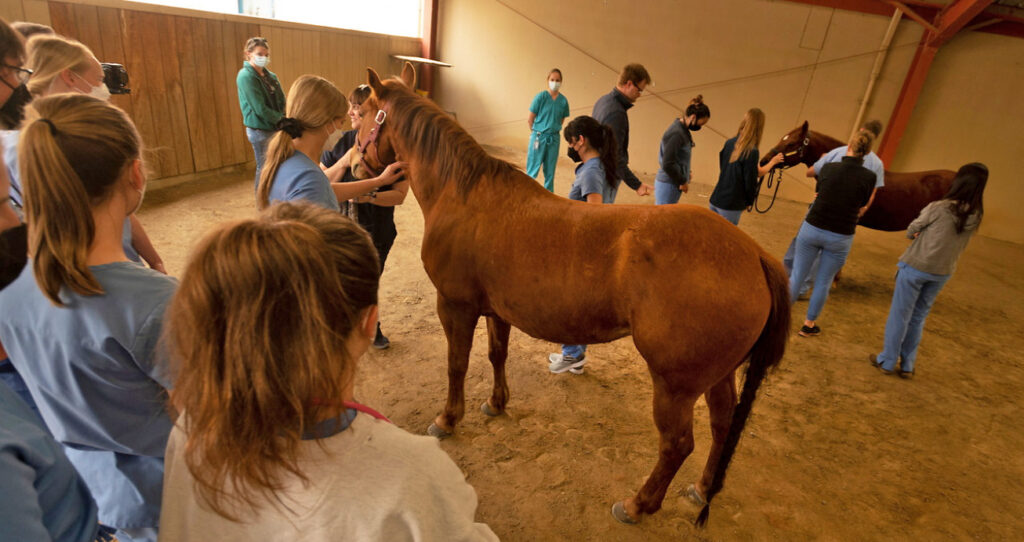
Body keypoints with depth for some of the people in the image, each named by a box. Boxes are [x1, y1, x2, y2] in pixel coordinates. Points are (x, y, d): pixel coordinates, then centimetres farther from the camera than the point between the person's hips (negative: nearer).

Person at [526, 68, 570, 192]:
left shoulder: (563, 100, 1)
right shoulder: (541, 96, -8)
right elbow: (530, 119, -3)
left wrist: (554, 130, 7)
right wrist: (537, 133, 5)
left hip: (554, 138, 3)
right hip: (538, 137, -3)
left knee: (550, 171, 10)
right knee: (532, 170, 0)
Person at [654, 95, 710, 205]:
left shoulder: (682, 129, 8)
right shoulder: (677, 133, -20)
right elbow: (668, 164, -24)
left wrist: (687, 173, 8)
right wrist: (683, 182, -13)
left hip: (672, 184, 10)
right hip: (668, 185, -10)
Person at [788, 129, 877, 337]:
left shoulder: (828, 168, -6)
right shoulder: (869, 177, -8)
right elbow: (860, 209, 2)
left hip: (812, 229, 0)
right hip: (840, 238, 0)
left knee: (797, 275, 12)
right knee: (823, 282, 14)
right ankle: (809, 324, 26)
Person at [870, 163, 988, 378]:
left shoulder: (938, 208, -19)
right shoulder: (976, 217, -3)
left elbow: (911, 231, -7)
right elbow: (954, 241, 8)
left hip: (915, 266, -5)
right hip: (943, 273, 5)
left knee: (900, 315, 8)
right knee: (918, 317, 18)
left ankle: (887, 361, 18)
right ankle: (907, 366, 25)